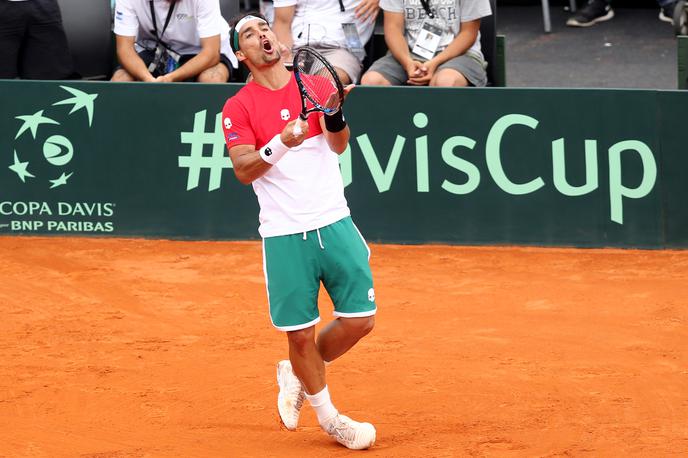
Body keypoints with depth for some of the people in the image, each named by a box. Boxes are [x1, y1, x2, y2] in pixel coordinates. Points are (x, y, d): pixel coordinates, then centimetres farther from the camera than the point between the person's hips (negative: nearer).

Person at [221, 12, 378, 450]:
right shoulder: (239, 107, 1)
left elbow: (338, 146, -4)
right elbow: (243, 170, -10)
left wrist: (335, 109, -24)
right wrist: (281, 143, -26)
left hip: (334, 224, 3)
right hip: (284, 235, -3)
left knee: (360, 319, -1)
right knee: (301, 333, -1)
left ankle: (298, 374, 26)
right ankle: (328, 417, 22)